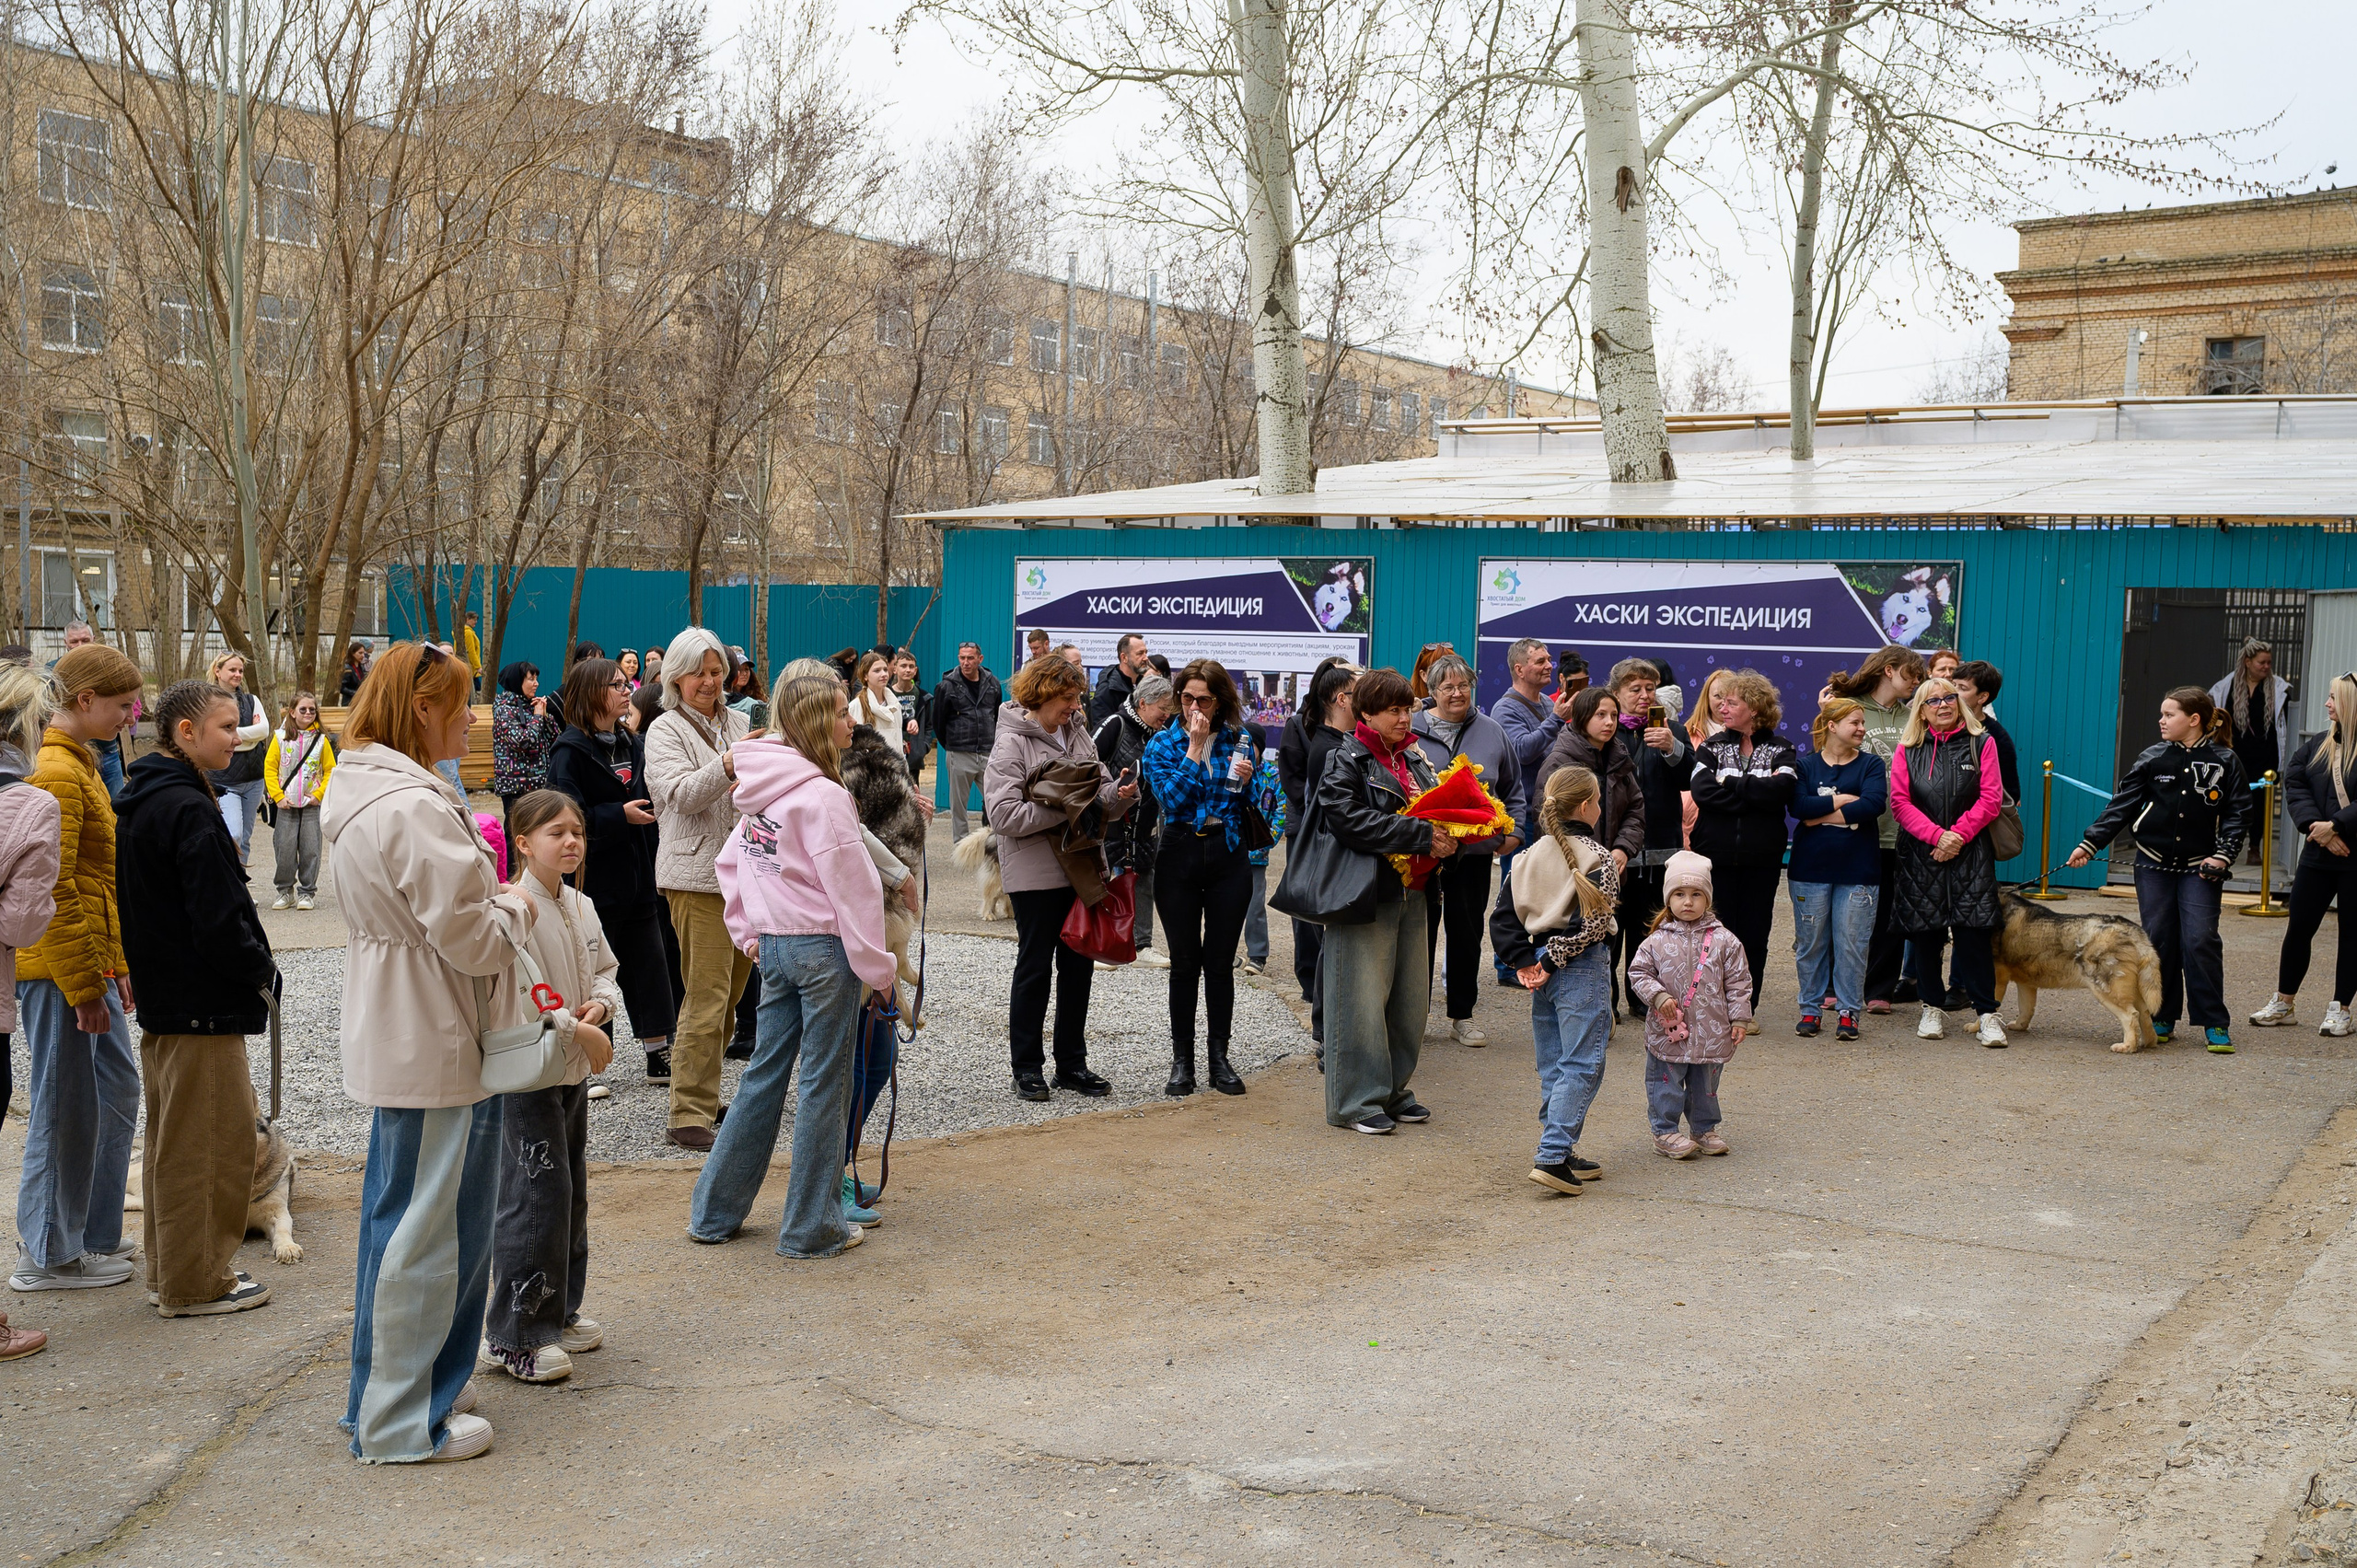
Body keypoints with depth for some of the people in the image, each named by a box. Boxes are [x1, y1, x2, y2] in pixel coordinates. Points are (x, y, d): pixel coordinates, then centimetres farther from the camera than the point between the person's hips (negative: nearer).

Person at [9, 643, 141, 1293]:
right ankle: (48, 1257, 13)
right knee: (66, 1107, 0)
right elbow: (55, 892, -21)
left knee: (117, 1087, 16)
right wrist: (83, 987, -20)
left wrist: (115, 961, 19)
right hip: (59, 969, -10)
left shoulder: (77, 763, 14)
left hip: (91, 962, 10)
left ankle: (95, 1236, 27)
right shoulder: (55, 773, -18)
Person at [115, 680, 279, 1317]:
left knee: (172, 1139, 18)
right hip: (204, 1004, -10)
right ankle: (197, 1283, 7)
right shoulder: (189, 810, -20)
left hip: (160, 997, 10)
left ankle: (171, 1267, 29)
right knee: (214, 1142, 0)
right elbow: (219, 921, -23)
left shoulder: (139, 802, 11)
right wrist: (265, 976, -9)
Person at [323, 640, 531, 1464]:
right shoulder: (415, 809, -23)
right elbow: (469, 937, -22)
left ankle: (392, 1387, 33)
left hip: (397, 1037, 11)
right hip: (435, 1047, -11)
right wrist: (519, 910, -4)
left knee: (399, 1212, 20)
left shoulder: (365, 792, 11)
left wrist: (493, 901, 11)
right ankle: (402, 1419, 8)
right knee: (430, 1225, -1)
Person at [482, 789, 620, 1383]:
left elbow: (605, 970, 19)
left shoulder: (581, 908, 8)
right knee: (537, 1195, -7)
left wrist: (600, 1004, -4)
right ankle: (514, 1335, 2)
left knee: (571, 1190, 16)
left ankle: (559, 1311, 30)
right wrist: (579, 1031, -21)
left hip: (573, 1072, 9)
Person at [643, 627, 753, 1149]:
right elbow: (681, 793, -18)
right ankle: (688, 1116, -7)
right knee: (707, 997, -11)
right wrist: (726, 766, -33)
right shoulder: (666, 730, -2)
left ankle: (703, 1098, 25)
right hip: (697, 876, -7)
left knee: (731, 988, 13)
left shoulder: (737, 723, 16)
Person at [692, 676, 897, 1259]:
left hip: (776, 946, 8)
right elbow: (852, 888, -17)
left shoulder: (764, 791, 8)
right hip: (824, 948, -8)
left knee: (764, 1074, 17)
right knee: (824, 1085, 2)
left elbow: (731, 862, 17)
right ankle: (811, 1228, 11)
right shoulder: (823, 795, -18)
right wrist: (878, 966, -10)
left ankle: (714, 1211, 24)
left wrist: (749, 932, 20)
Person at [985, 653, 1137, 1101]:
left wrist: (1119, 794, -11)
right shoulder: (1012, 742, -11)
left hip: (1082, 868, 6)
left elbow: (1101, 795, 12)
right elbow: (1004, 815, -20)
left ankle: (1072, 1063, 22)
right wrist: (1067, 808, -18)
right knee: (1035, 967, 3)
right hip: (1035, 874, -6)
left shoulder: (1078, 734, 9)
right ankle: (1027, 1067, 14)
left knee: (1079, 964, 11)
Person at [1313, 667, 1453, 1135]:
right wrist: (1421, 835, -23)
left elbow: (1435, 812, 22)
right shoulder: (1346, 761, -8)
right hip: (1365, 895, -8)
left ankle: (1393, 1089, 23)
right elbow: (1350, 820, -22)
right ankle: (1355, 1101, 4)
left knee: (1410, 995, 11)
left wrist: (1445, 840, -3)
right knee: (1363, 996, -4)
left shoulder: (1415, 759, 15)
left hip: (1409, 893, 8)